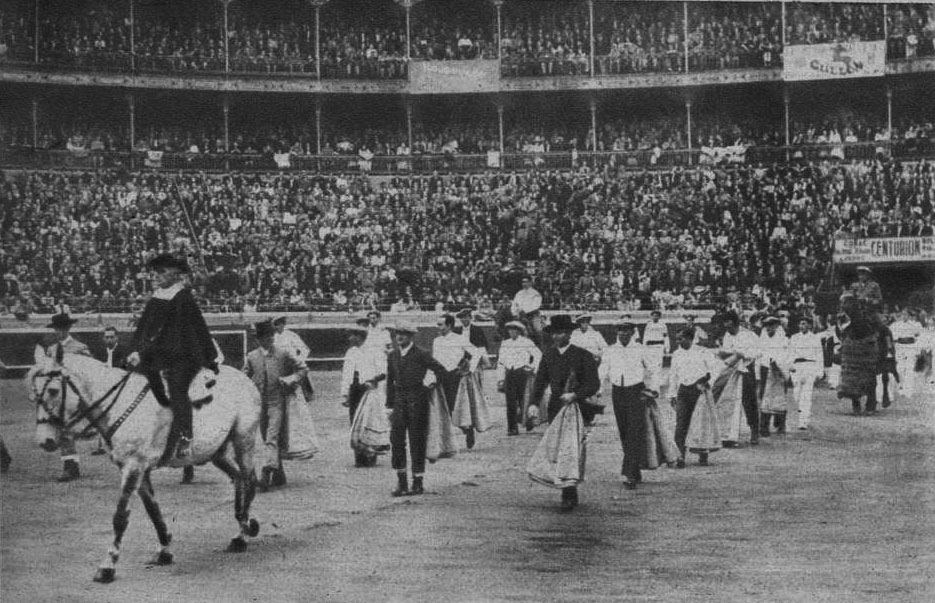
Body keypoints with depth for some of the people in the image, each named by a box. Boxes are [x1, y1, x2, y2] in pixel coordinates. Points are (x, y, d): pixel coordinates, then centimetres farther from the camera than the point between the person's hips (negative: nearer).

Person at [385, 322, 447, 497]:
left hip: (417, 400, -4)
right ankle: (401, 481, 3)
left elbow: (441, 371, -3)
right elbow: (390, 380, 14)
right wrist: (390, 404, 11)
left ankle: (418, 482, 10)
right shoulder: (393, 355, 10)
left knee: (417, 440, 1)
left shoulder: (421, 354, -6)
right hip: (400, 400, 4)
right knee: (396, 438, -4)